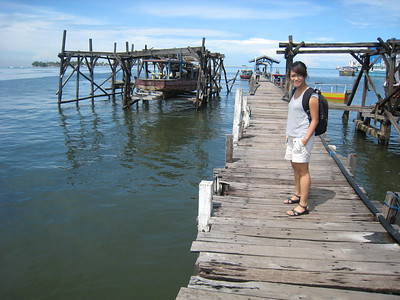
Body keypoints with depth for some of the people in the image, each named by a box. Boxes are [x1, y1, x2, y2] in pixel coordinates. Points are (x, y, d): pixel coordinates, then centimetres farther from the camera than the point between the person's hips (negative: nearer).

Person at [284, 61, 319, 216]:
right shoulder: (295, 92, 13)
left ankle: (303, 205, 1)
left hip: (302, 138, -9)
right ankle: (297, 195, 34)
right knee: (295, 167, 18)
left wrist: (306, 138, -19)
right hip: (292, 136, 9)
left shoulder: (311, 96, -14)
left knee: (302, 170, -6)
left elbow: (314, 120, -14)